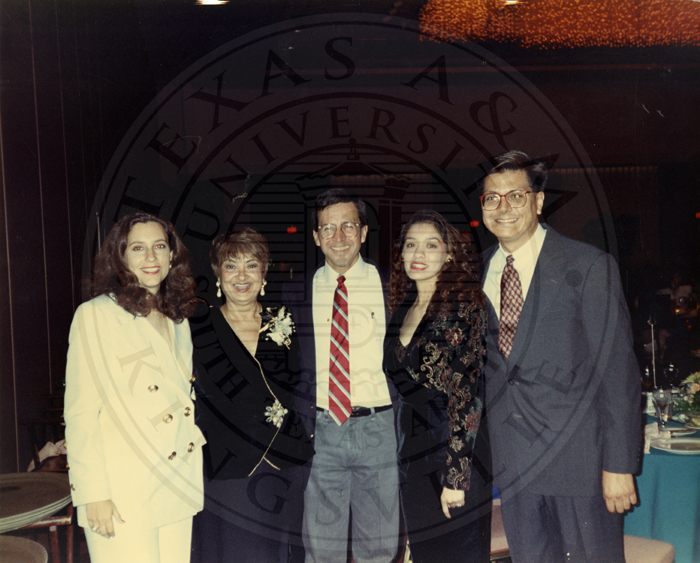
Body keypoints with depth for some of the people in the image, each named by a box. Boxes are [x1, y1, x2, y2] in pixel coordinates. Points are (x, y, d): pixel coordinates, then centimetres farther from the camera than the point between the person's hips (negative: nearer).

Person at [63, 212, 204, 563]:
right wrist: (93, 492, -14)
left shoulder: (178, 321, 13)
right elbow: (80, 412, -10)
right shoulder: (95, 315, -7)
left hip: (179, 486, 6)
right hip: (123, 494, -6)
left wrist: (194, 479, 14)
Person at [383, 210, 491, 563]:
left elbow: (468, 397, -17)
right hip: (411, 451, 7)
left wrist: (455, 476, -20)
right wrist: (401, 452, 11)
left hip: (452, 452, -6)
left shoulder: (463, 309, -14)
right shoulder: (403, 309, 7)